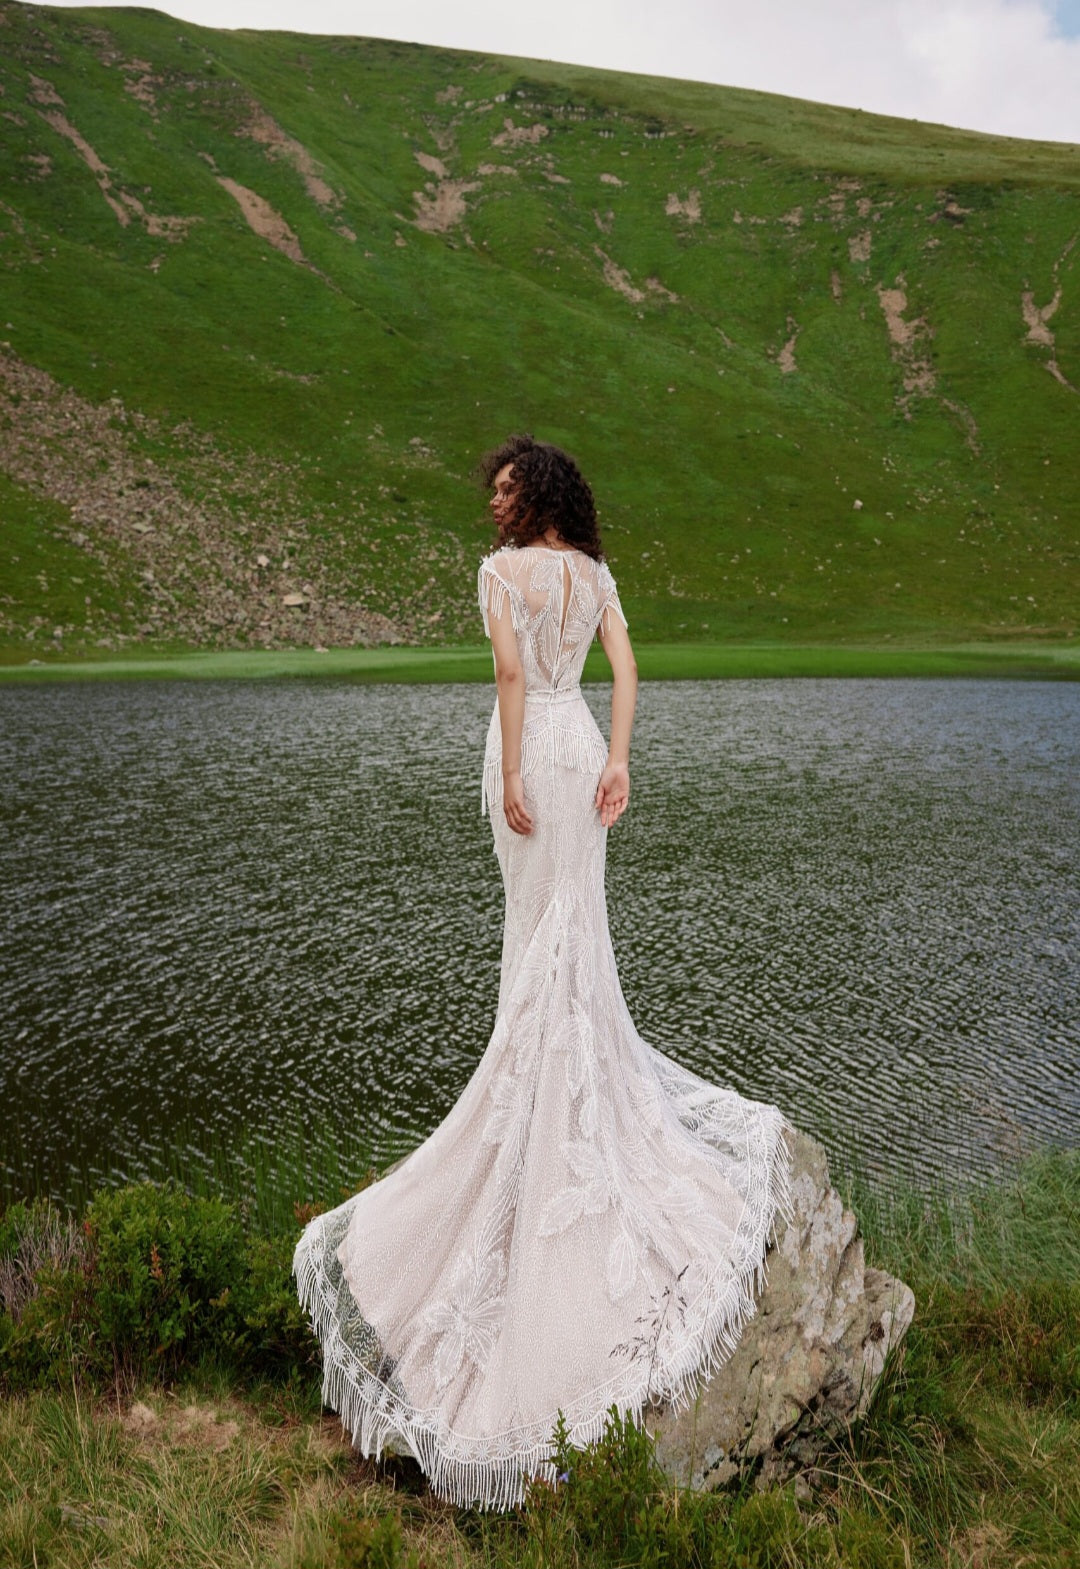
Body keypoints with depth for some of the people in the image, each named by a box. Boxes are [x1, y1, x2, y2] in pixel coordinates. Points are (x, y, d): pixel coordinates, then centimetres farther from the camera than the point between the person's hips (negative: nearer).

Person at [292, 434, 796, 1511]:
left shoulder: (502, 569, -9)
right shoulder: (595, 569, 9)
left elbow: (512, 669, -20)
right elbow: (624, 666, 1)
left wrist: (511, 775, -17)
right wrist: (616, 759, -1)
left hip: (529, 749, -6)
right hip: (584, 744, 6)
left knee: (535, 915, 6)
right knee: (576, 912, 15)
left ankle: (545, 1057, 18)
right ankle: (581, 1053, 25)